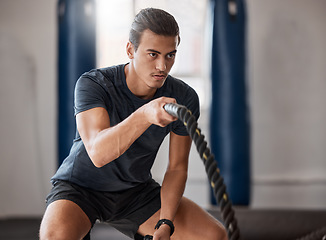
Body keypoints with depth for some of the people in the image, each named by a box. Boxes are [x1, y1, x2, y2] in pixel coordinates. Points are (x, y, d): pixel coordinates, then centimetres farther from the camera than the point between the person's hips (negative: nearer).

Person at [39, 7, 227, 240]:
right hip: (81, 187, -4)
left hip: (137, 192, 4)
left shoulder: (184, 98, -13)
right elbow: (98, 153, -41)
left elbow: (177, 168, -4)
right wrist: (145, 115, -57)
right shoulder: (93, 84, -25)